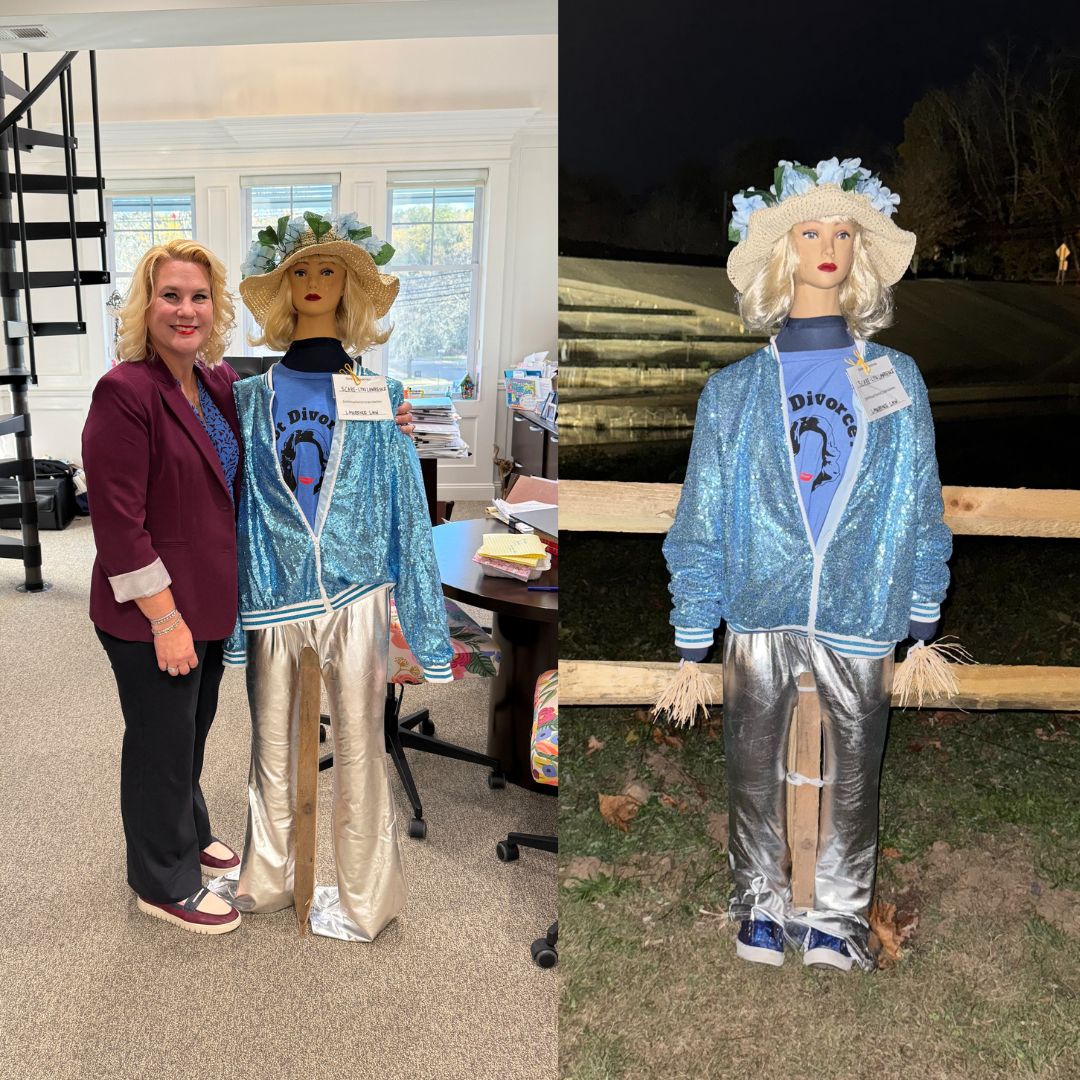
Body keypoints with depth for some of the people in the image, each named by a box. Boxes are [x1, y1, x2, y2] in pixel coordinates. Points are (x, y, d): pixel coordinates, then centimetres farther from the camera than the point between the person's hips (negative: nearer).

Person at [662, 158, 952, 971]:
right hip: (760, 617, 0)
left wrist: (924, 631, 4)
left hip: (862, 618, 1)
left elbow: (922, 509, 8)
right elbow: (701, 524, 3)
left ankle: (836, 919, 29)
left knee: (853, 780, 9)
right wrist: (690, 646, 0)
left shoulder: (898, 380, 6)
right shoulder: (733, 391, 4)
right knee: (754, 778, 9)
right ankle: (762, 909, 30)